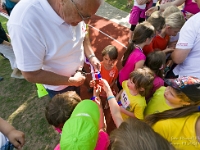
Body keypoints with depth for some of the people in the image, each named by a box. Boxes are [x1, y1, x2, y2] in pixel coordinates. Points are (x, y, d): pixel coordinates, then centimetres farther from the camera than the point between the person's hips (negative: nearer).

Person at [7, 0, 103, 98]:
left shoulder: (77, 9, -19)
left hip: (78, 71, 5)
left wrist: (91, 56, -12)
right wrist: (72, 81, -23)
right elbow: (31, 75, -28)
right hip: (58, 86, -5)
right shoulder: (25, 23, -38)